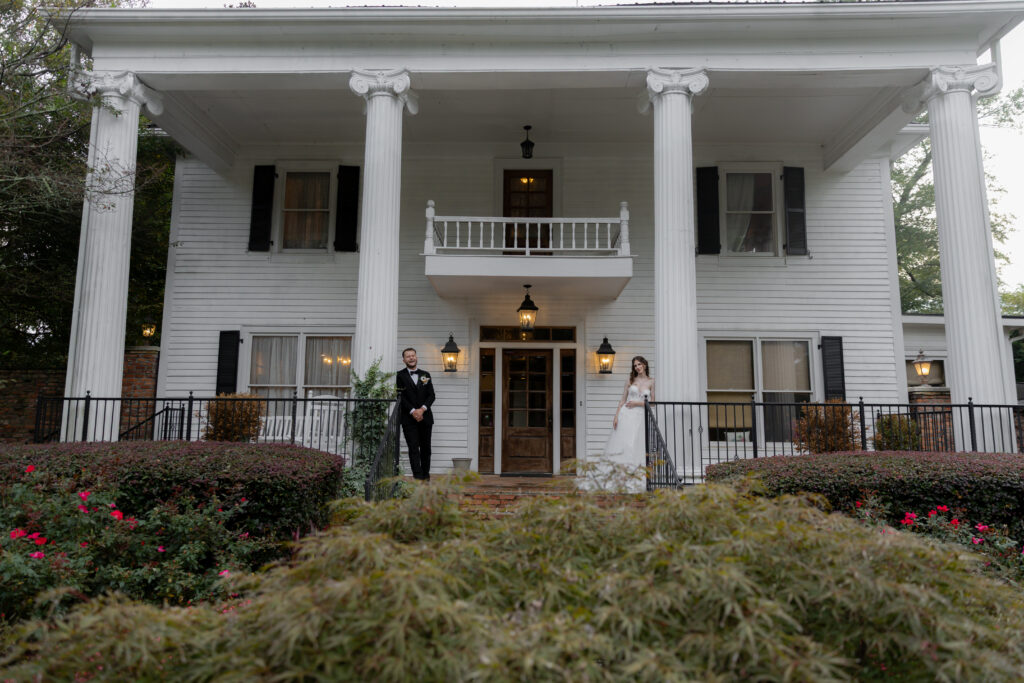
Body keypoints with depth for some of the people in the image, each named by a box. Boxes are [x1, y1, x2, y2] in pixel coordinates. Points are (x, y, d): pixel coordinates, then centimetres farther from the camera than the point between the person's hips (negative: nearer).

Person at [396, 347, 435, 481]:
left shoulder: (425, 375, 12)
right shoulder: (400, 375, 3)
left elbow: (431, 395, 6)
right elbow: (400, 396, -5)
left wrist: (422, 409, -10)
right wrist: (412, 411, -14)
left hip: (425, 417, 3)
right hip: (409, 418, -3)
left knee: (425, 447, 9)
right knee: (413, 448, -7)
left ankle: (426, 475, 21)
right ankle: (418, 477, -9)